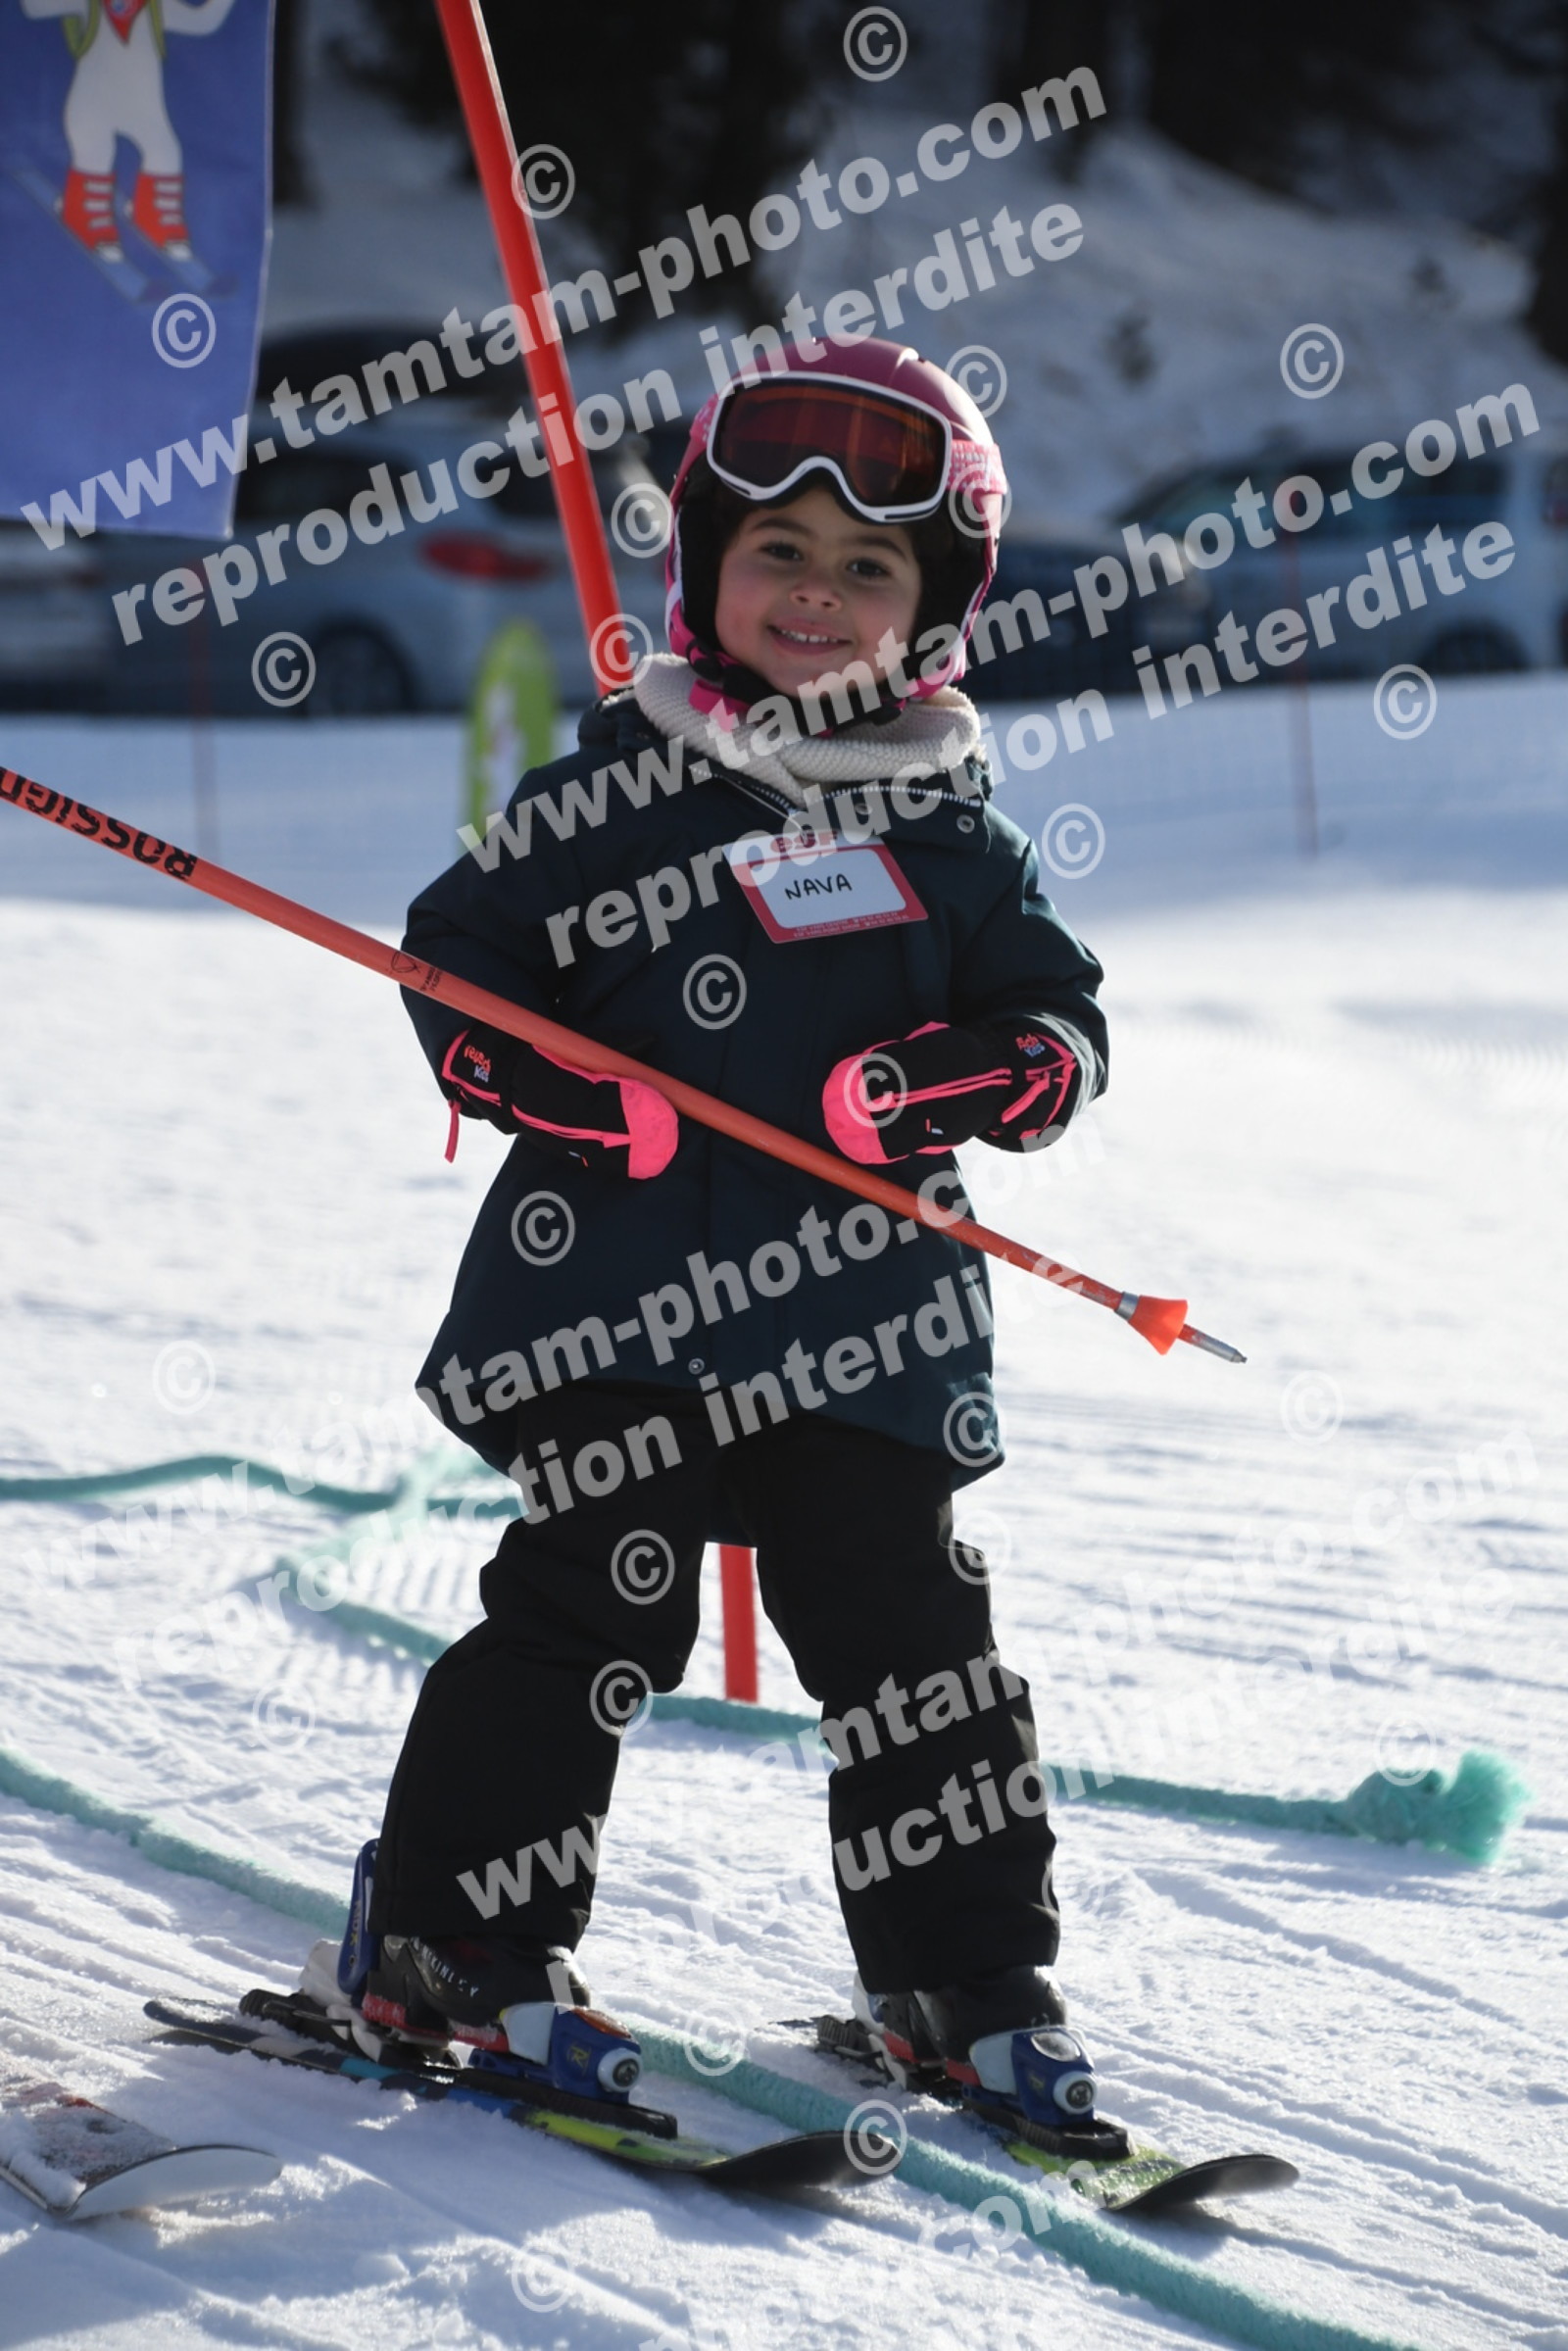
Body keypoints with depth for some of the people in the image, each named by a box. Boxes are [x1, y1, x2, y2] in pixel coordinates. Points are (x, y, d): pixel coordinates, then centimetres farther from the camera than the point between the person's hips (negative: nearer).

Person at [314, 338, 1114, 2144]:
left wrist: (930, 1088, -10)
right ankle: (452, 1941, 7)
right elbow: (457, 964, 6)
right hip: (618, 1301, -2)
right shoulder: (618, 788, 4)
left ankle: (968, 1986, 14)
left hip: (863, 1318, 2)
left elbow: (1061, 1028, 11)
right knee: (591, 1615, -6)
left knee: (912, 1641, 2)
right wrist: (582, 1100, -12)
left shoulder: (949, 834, 10)